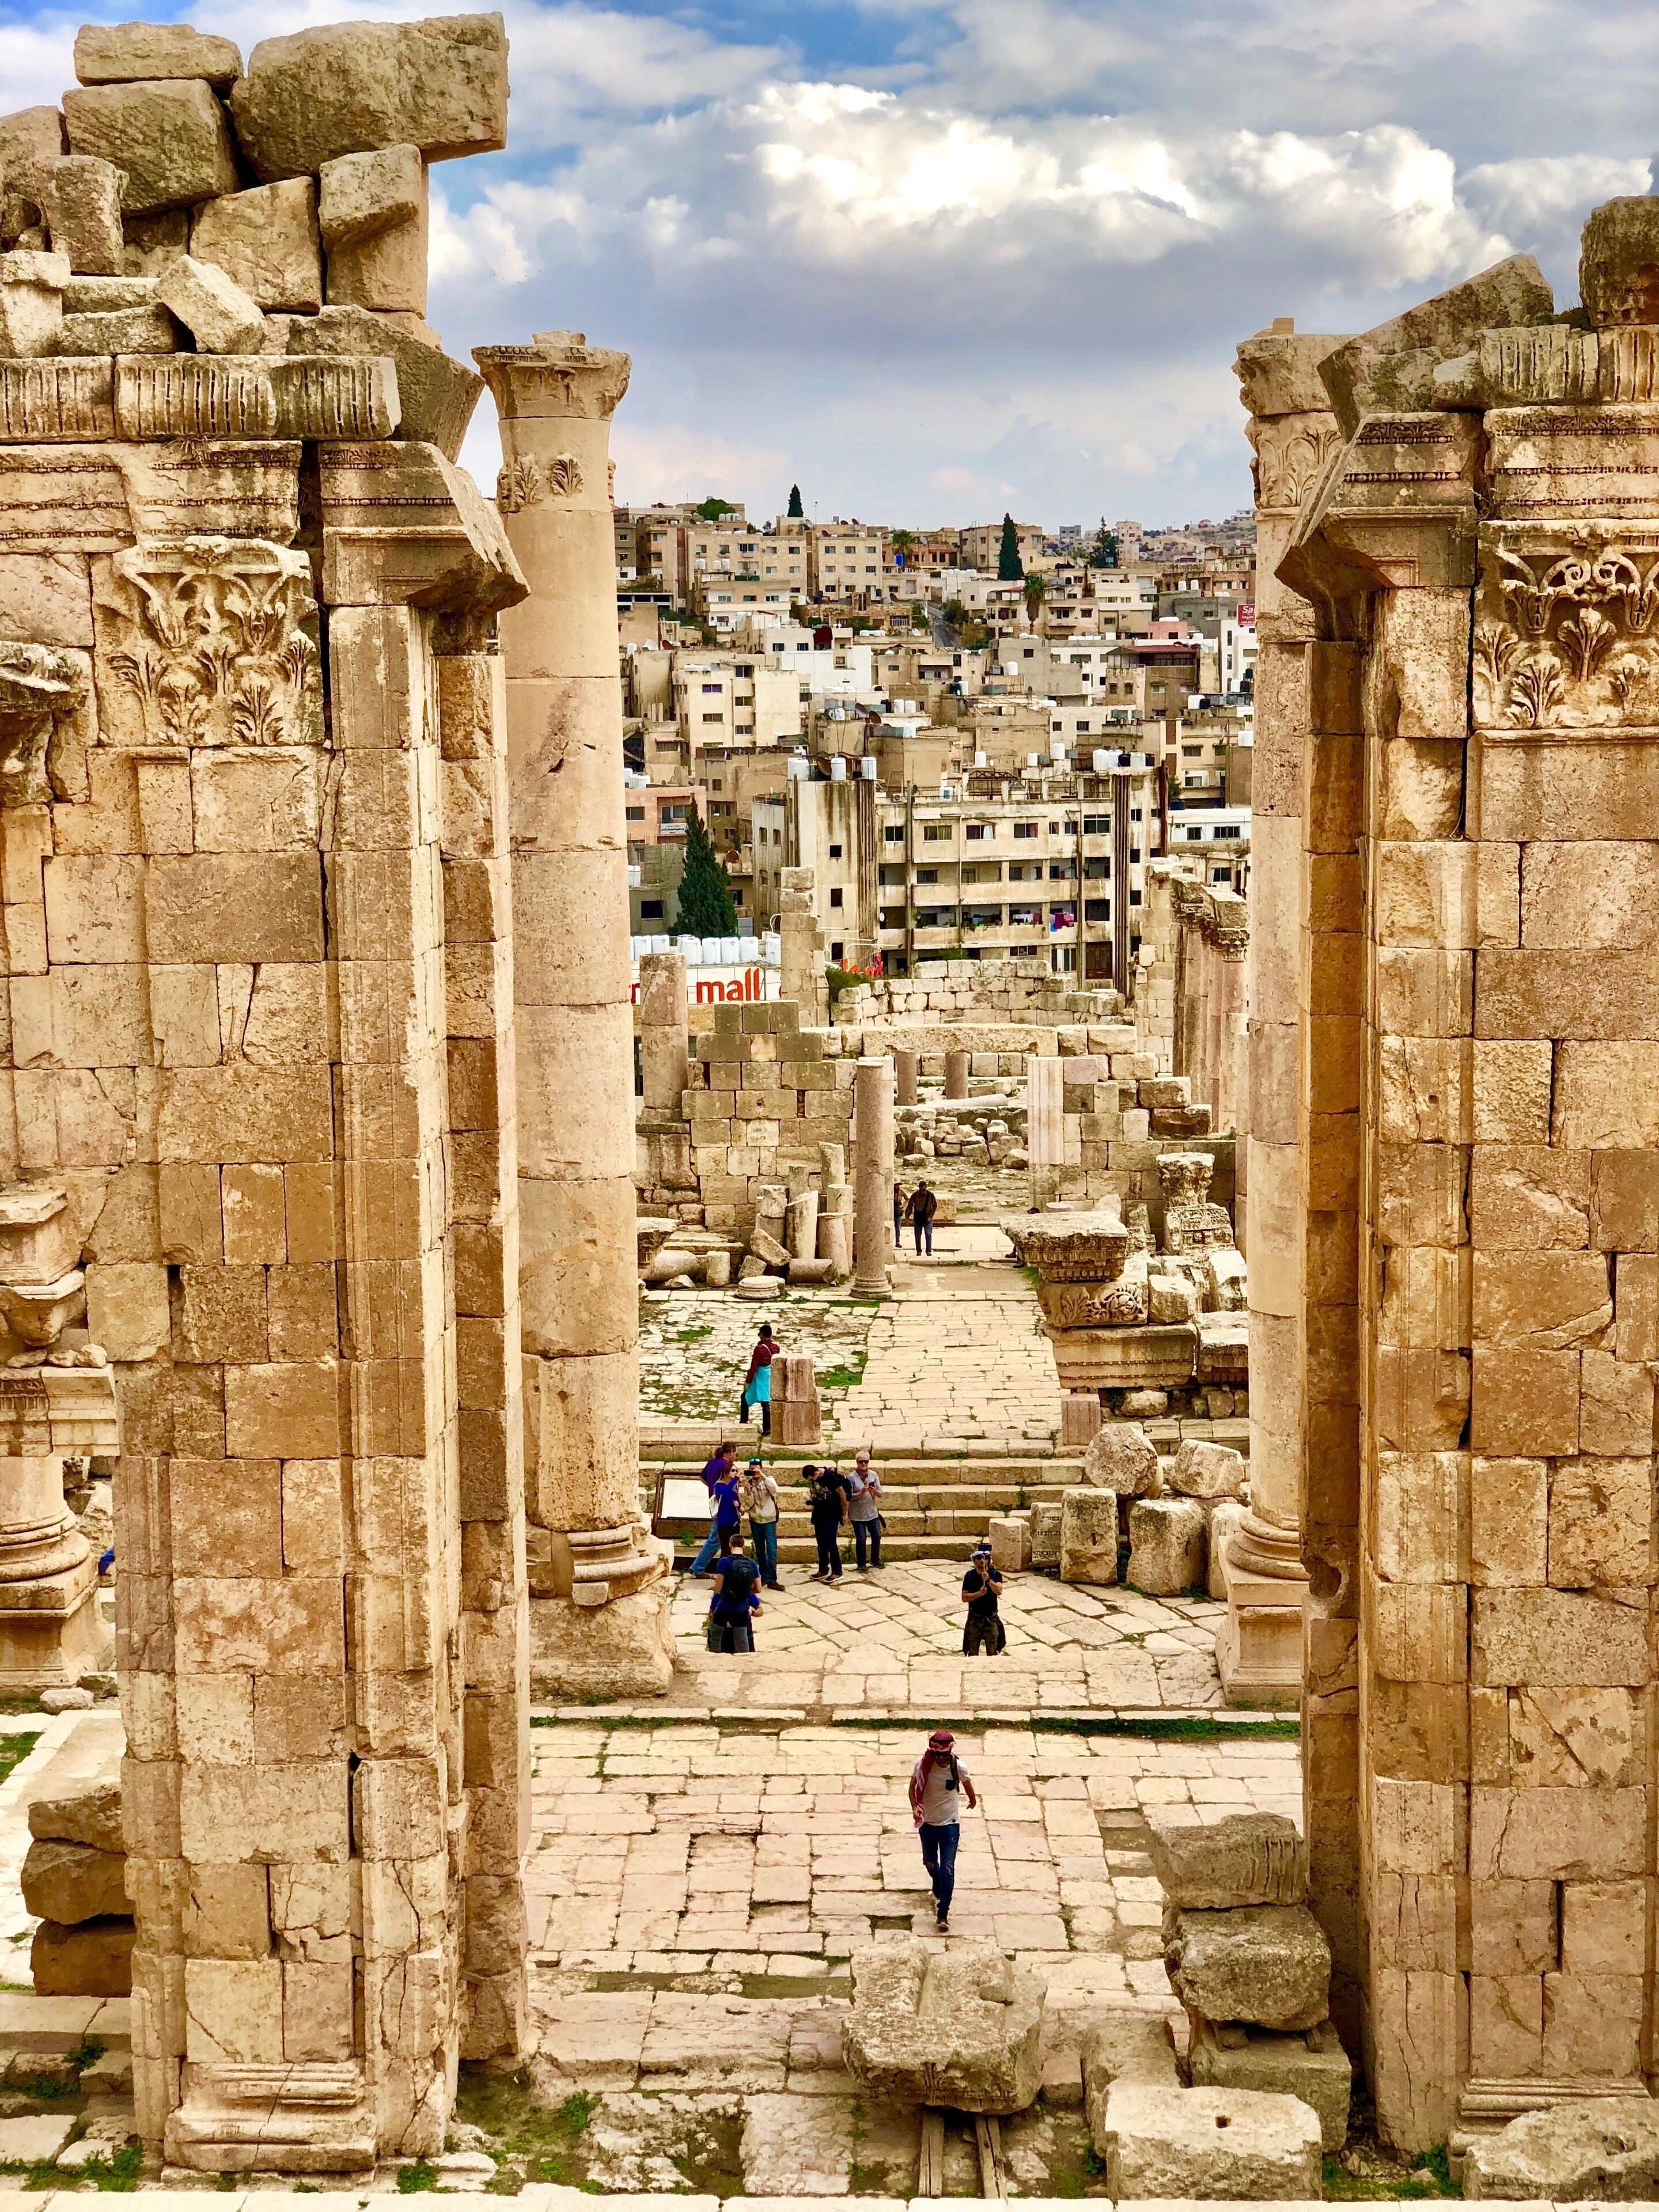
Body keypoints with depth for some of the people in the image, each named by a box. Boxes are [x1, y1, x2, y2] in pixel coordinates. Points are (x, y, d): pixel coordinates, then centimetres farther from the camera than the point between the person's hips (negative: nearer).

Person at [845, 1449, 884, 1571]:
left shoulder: (873, 1475, 1)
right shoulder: (852, 1477, -10)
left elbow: (880, 1494, 2)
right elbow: (849, 1497, -12)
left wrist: (875, 1491, -21)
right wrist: (861, 1494, -28)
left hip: (872, 1512, 4)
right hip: (857, 1514, -4)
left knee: (877, 1536, 8)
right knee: (861, 1539, -1)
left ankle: (875, 1560, 29)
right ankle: (861, 1565, 12)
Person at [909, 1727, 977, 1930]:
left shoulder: (959, 1767, -20)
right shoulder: (922, 1765, -20)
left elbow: (967, 1783, 3)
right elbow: (913, 1787, -4)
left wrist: (973, 1799, 23)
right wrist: (915, 1808, -22)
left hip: (950, 1824, -2)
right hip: (927, 1822, 2)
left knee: (947, 1869, -8)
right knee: (930, 1862, 21)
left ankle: (943, 1913, -1)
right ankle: (939, 1892, 52)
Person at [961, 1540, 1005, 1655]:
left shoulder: (995, 1574, -5)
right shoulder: (970, 1576, -2)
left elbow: (999, 1592, -22)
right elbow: (964, 1597, -6)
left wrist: (988, 1580, -36)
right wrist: (979, 1593, -22)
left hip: (991, 1618, -1)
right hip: (974, 1618, 1)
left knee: (993, 1653, 5)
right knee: (973, 1653, 5)